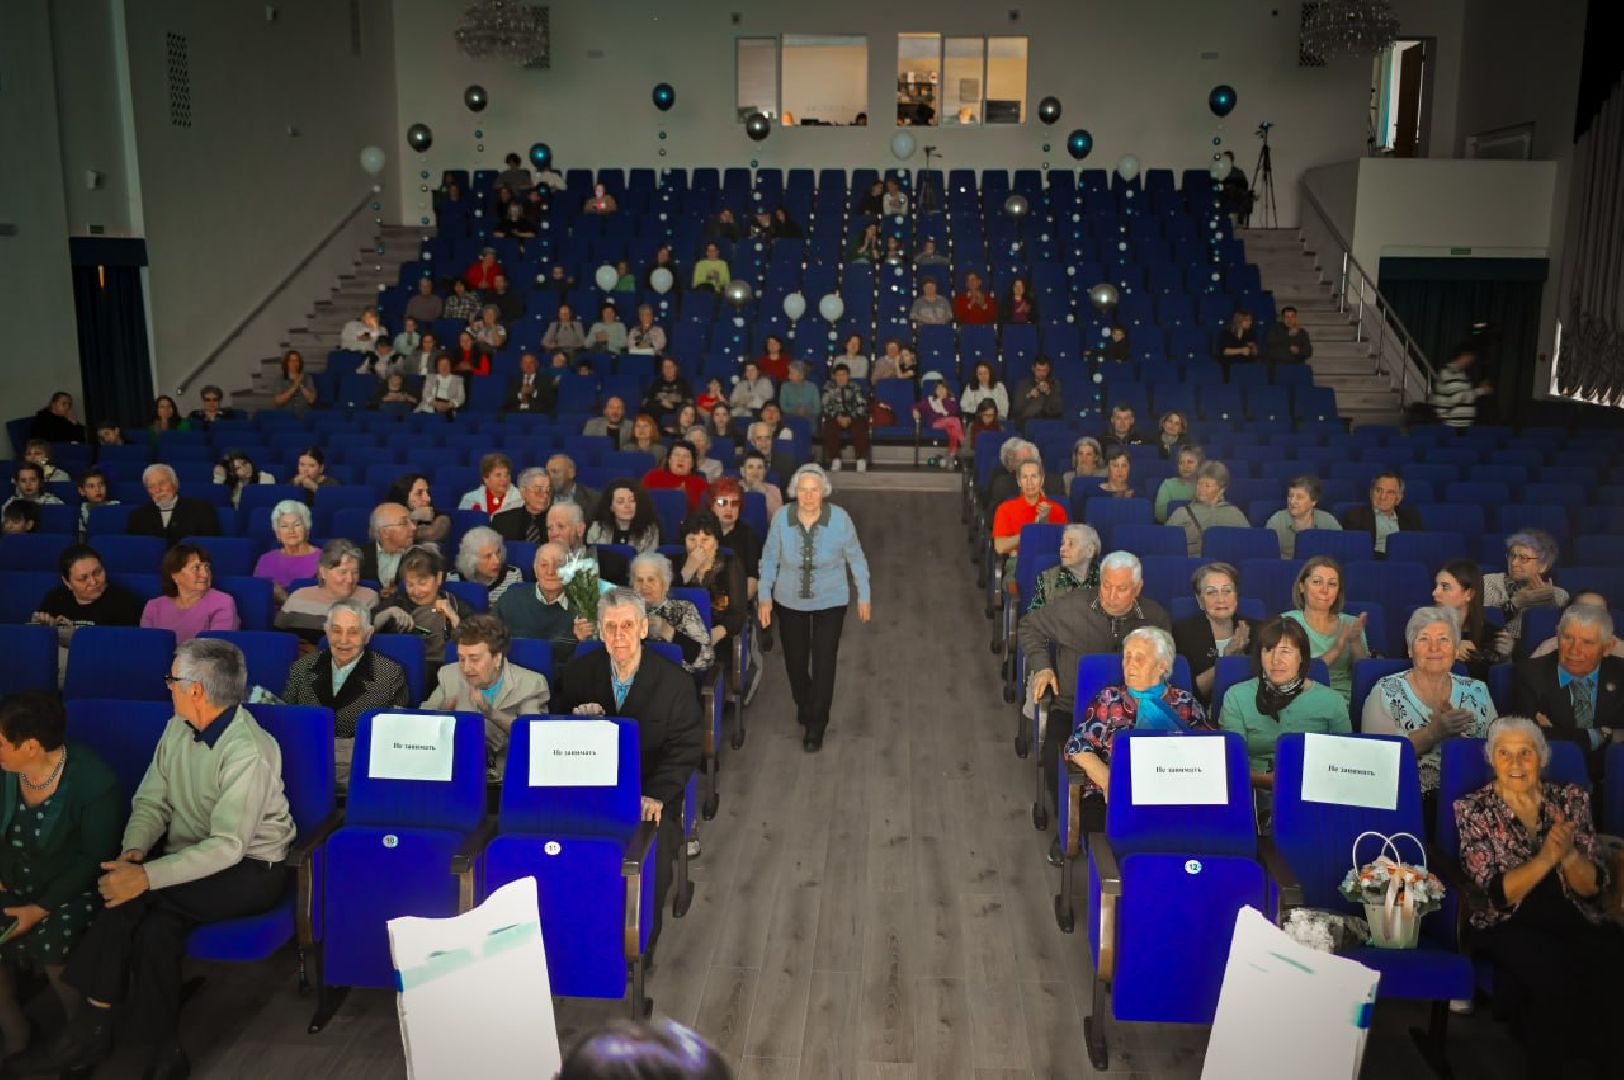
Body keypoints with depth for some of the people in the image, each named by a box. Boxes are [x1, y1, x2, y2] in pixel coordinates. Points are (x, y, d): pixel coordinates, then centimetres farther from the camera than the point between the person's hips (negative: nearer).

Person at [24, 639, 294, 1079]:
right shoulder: (178, 730, 3)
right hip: (191, 859, 6)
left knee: (136, 896, -25)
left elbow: (227, 847, -26)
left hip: (251, 869, -6)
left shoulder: (248, 752, -23)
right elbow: (151, 802, 5)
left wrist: (146, 875, -32)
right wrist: (133, 852, -15)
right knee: (156, 927, -24)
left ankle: (91, 1026, -7)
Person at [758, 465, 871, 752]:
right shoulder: (781, 518, -16)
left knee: (824, 664, -4)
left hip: (830, 602, -2)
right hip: (790, 601, 2)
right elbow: (770, 558, -3)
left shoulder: (840, 519, -19)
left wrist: (864, 597, 1)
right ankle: (804, 705, 46)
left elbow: (856, 558, -5)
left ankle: (816, 726, 12)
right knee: (794, 661, 16)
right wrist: (764, 596, -5)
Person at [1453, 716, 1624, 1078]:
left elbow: (1594, 887, 3)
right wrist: (1546, 857, -22)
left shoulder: (1571, 799, 8)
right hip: (1509, 926, -3)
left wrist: (1568, 854, -18)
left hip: (1577, 922, 3)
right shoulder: (1474, 810, 0)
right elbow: (1495, 895, -9)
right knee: (1558, 974, -31)